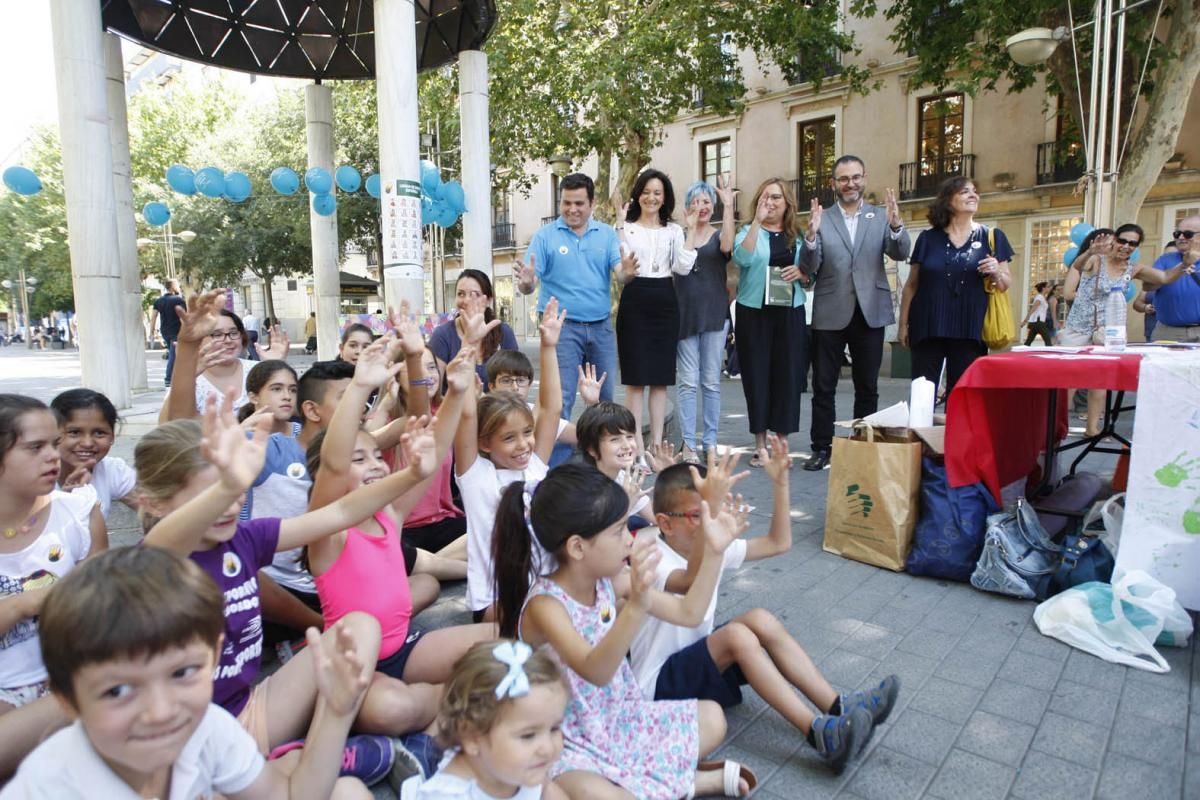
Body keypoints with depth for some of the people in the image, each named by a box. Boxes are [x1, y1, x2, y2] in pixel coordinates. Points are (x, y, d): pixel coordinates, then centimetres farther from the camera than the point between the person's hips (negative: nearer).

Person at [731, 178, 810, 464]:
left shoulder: (798, 236, 12)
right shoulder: (748, 232, 4)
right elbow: (742, 258, -17)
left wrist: (801, 272, -6)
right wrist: (757, 220, -20)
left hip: (790, 314, 2)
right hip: (754, 314, -2)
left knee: (787, 376, 2)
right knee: (757, 376, 2)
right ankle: (760, 445, 11)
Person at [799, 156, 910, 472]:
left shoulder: (881, 217, 6)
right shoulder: (821, 219, 2)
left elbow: (901, 254, -7)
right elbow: (808, 269, -7)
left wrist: (897, 226, -26)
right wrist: (811, 235, -24)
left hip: (870, 312, 1)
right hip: (830, 314, -1)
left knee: (868, 387, 10)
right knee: (823, 387, 3)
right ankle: (822, 448, 14)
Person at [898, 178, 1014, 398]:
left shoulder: (992, 237, 7)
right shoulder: (928, 238, 6)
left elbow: (1006, 284, 11)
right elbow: (911, 285, 9)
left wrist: (996, 273, -11)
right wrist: (903, 323, 6)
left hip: (970, 331, 0)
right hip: (928, 329, 0)